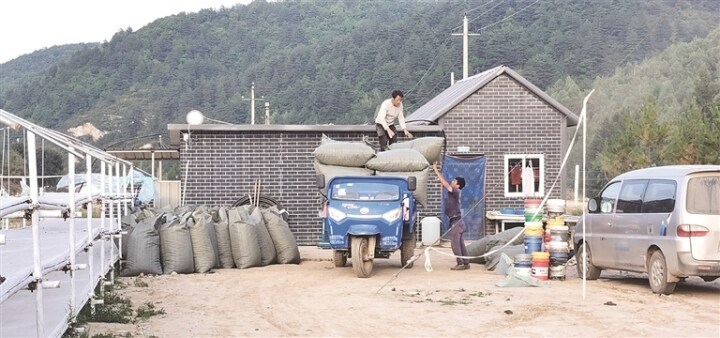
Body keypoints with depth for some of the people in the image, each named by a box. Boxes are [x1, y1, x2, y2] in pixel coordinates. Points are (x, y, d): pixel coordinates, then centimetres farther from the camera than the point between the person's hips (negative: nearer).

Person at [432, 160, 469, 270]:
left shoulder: (455, 191, -13)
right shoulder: (452, 192, 12)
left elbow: (444, 183, -19)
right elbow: (443, 183, 15)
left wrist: (436, 170, -15)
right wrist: (436, 170, 11)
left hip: (456, 221, -9)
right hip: (456, 221, 9)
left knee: (455, 243, -9)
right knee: (460, 243, 10)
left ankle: (460, 263, -8)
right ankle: (466, 263, 12)